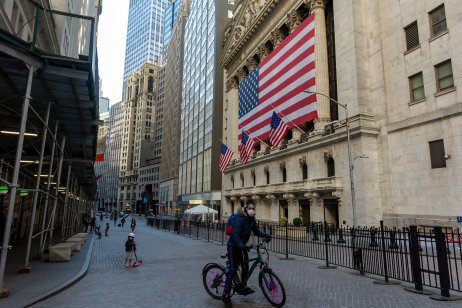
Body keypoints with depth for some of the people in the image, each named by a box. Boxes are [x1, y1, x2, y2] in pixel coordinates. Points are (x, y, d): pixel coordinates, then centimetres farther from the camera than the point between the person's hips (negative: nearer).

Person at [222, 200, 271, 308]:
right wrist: (241, 246, -41)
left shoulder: (252, 219, 2)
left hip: (242, 246, 8)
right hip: (233, 246, -8)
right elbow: (234, 234, -31)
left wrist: (265, 235, -9)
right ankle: (226, 295, -4)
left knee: (245, 267, 11)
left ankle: (241, 287, 32)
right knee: (233, 269, -12)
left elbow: (256, 231, 8)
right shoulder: (240, 219, -25)